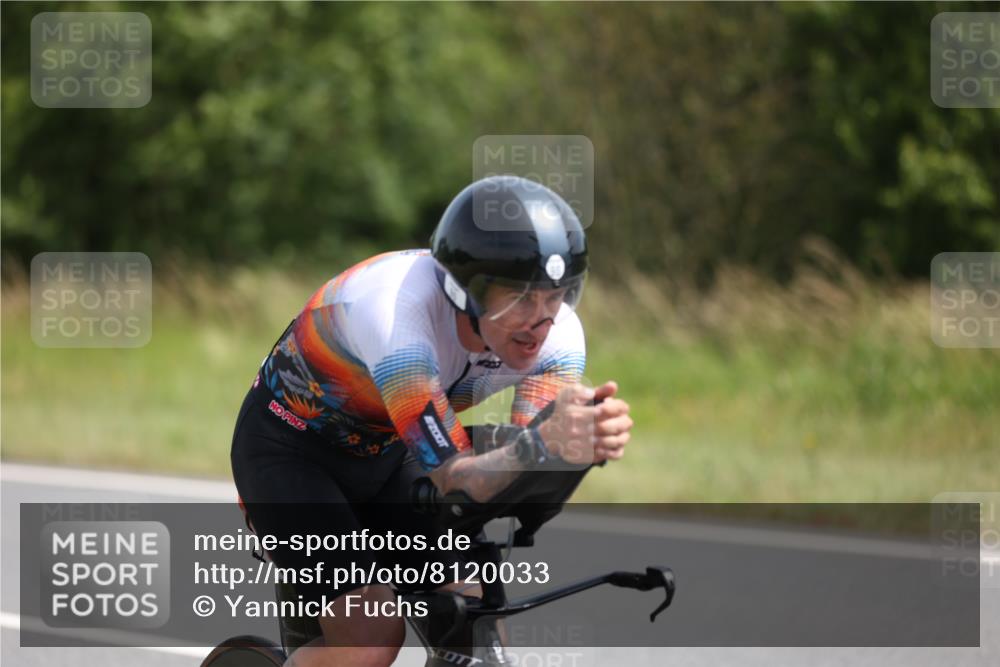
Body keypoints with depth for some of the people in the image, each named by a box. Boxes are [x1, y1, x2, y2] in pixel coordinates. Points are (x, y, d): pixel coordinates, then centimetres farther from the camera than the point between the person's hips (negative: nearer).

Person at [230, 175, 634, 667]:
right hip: (290, 453, -6)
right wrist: (545, 442, -60)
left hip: (385, 457, 6)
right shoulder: (396, 310, -38)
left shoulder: (556, 332, -20)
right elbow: (452, 479, -41)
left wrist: (591, 437, -53)